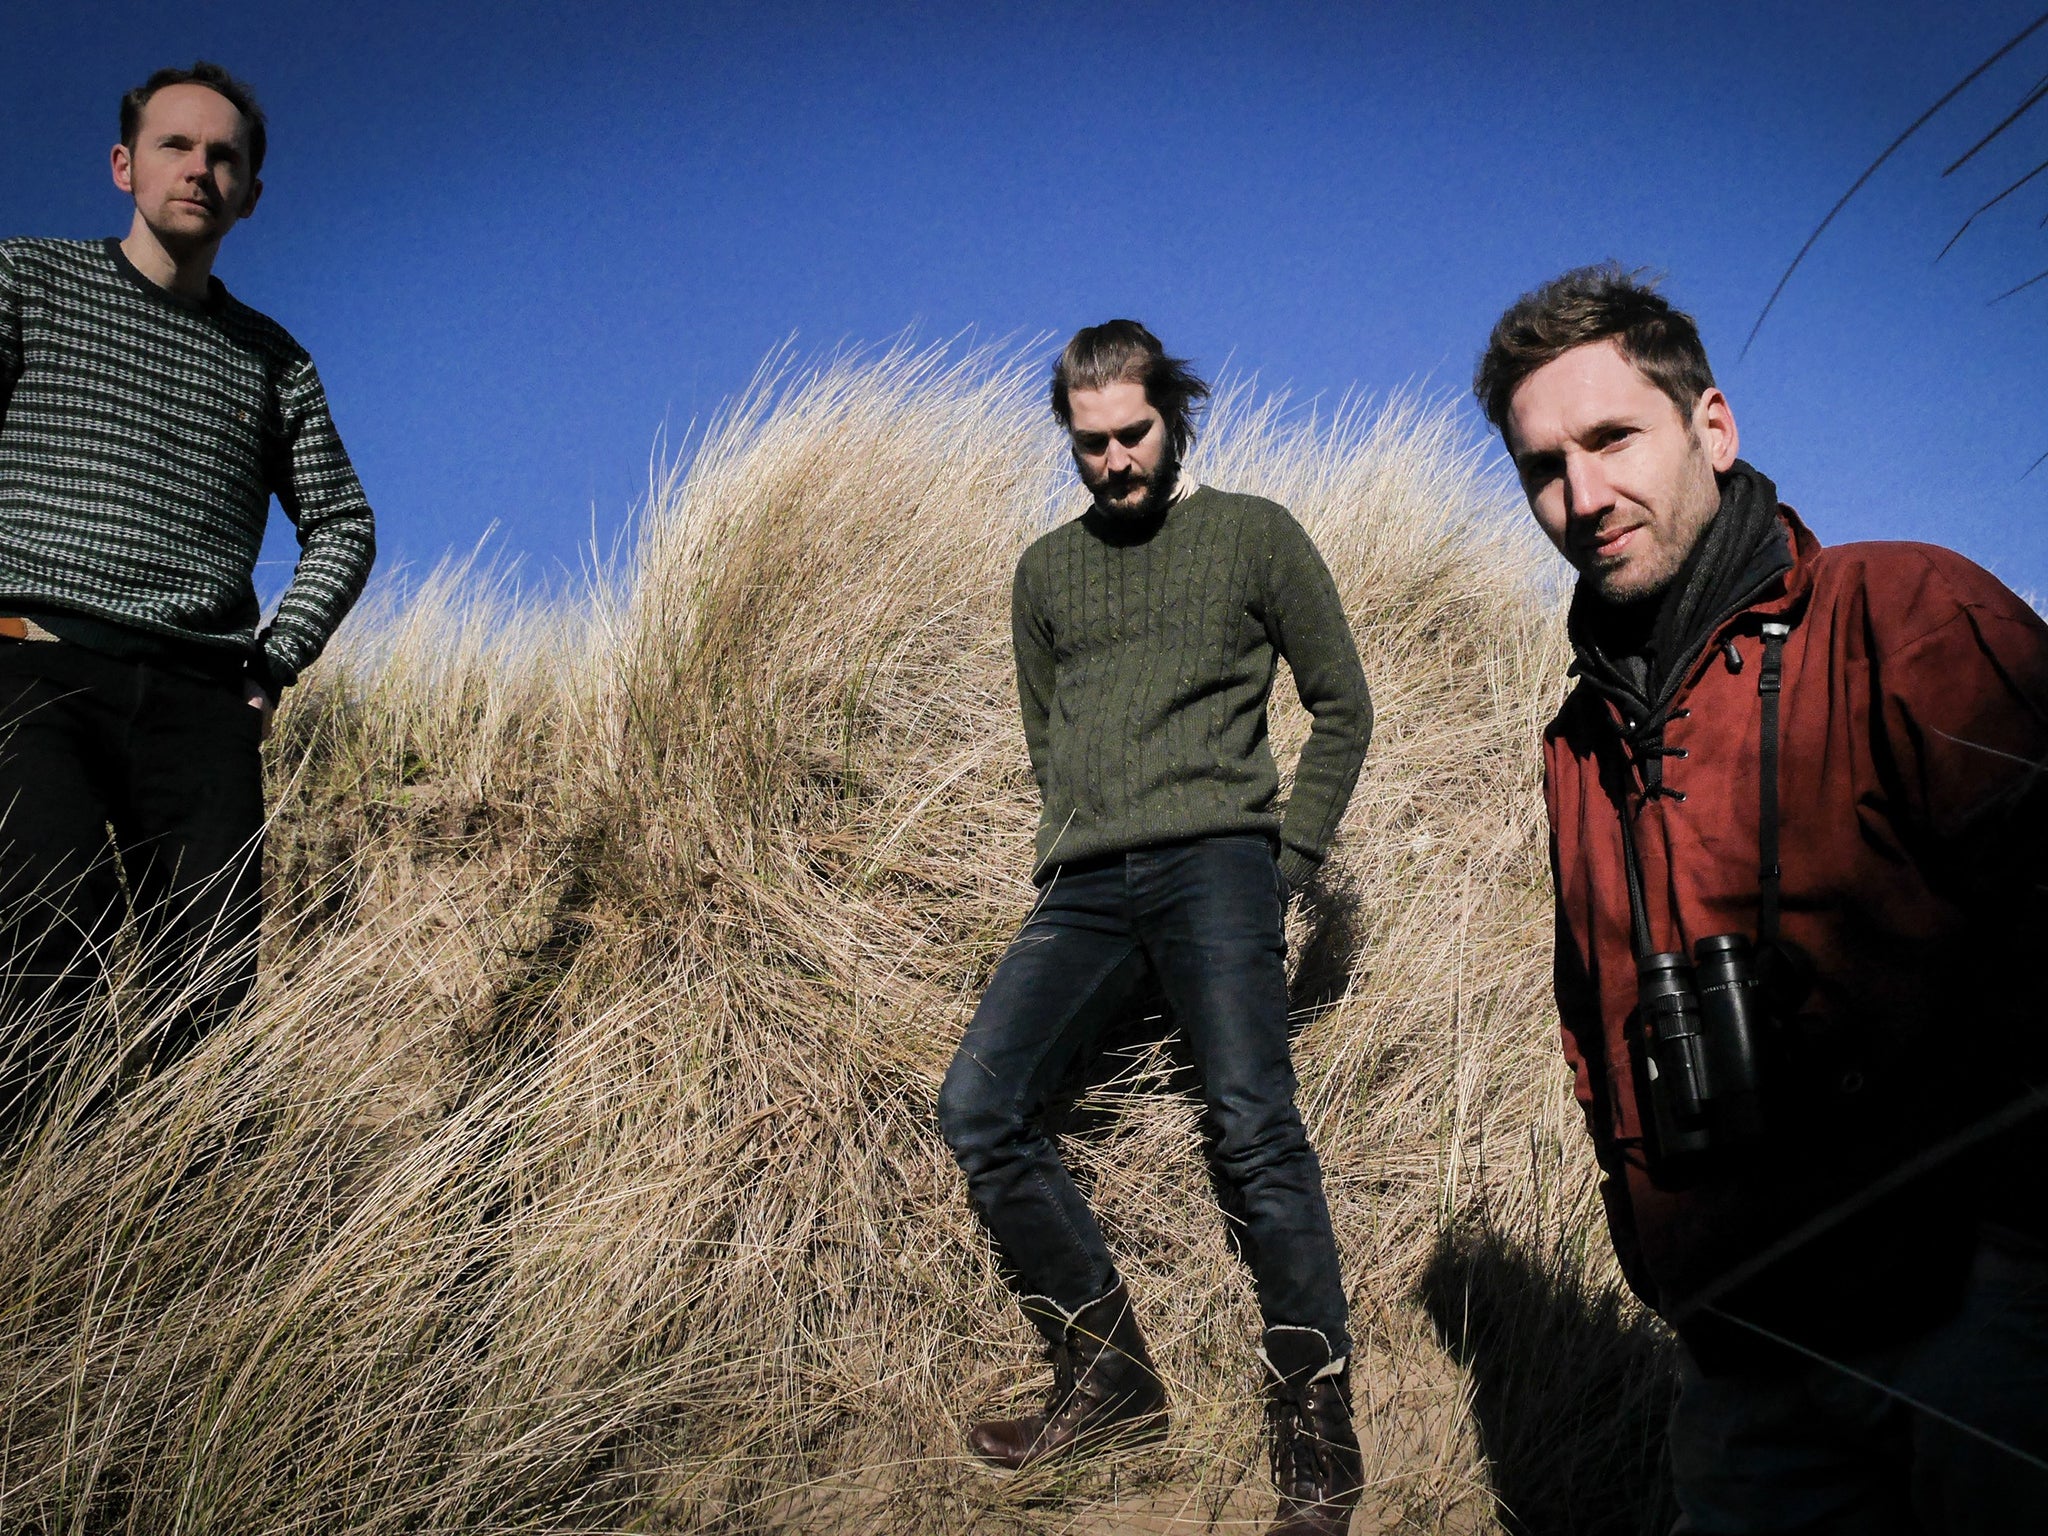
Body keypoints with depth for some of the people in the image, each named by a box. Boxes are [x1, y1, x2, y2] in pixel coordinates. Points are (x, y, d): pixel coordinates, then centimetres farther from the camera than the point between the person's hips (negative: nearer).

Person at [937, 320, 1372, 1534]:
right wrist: (1074, 860, 12)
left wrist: (1287, 864, 1)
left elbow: (1344, 712, 10)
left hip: (1213, 859, -5)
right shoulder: (1047, 570, 22)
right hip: (1084, 888, 5)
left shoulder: (1255, 535, 10)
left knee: (1253, 1127, -19)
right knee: (981, 1105, -12)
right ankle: (1111, 1379, -2)